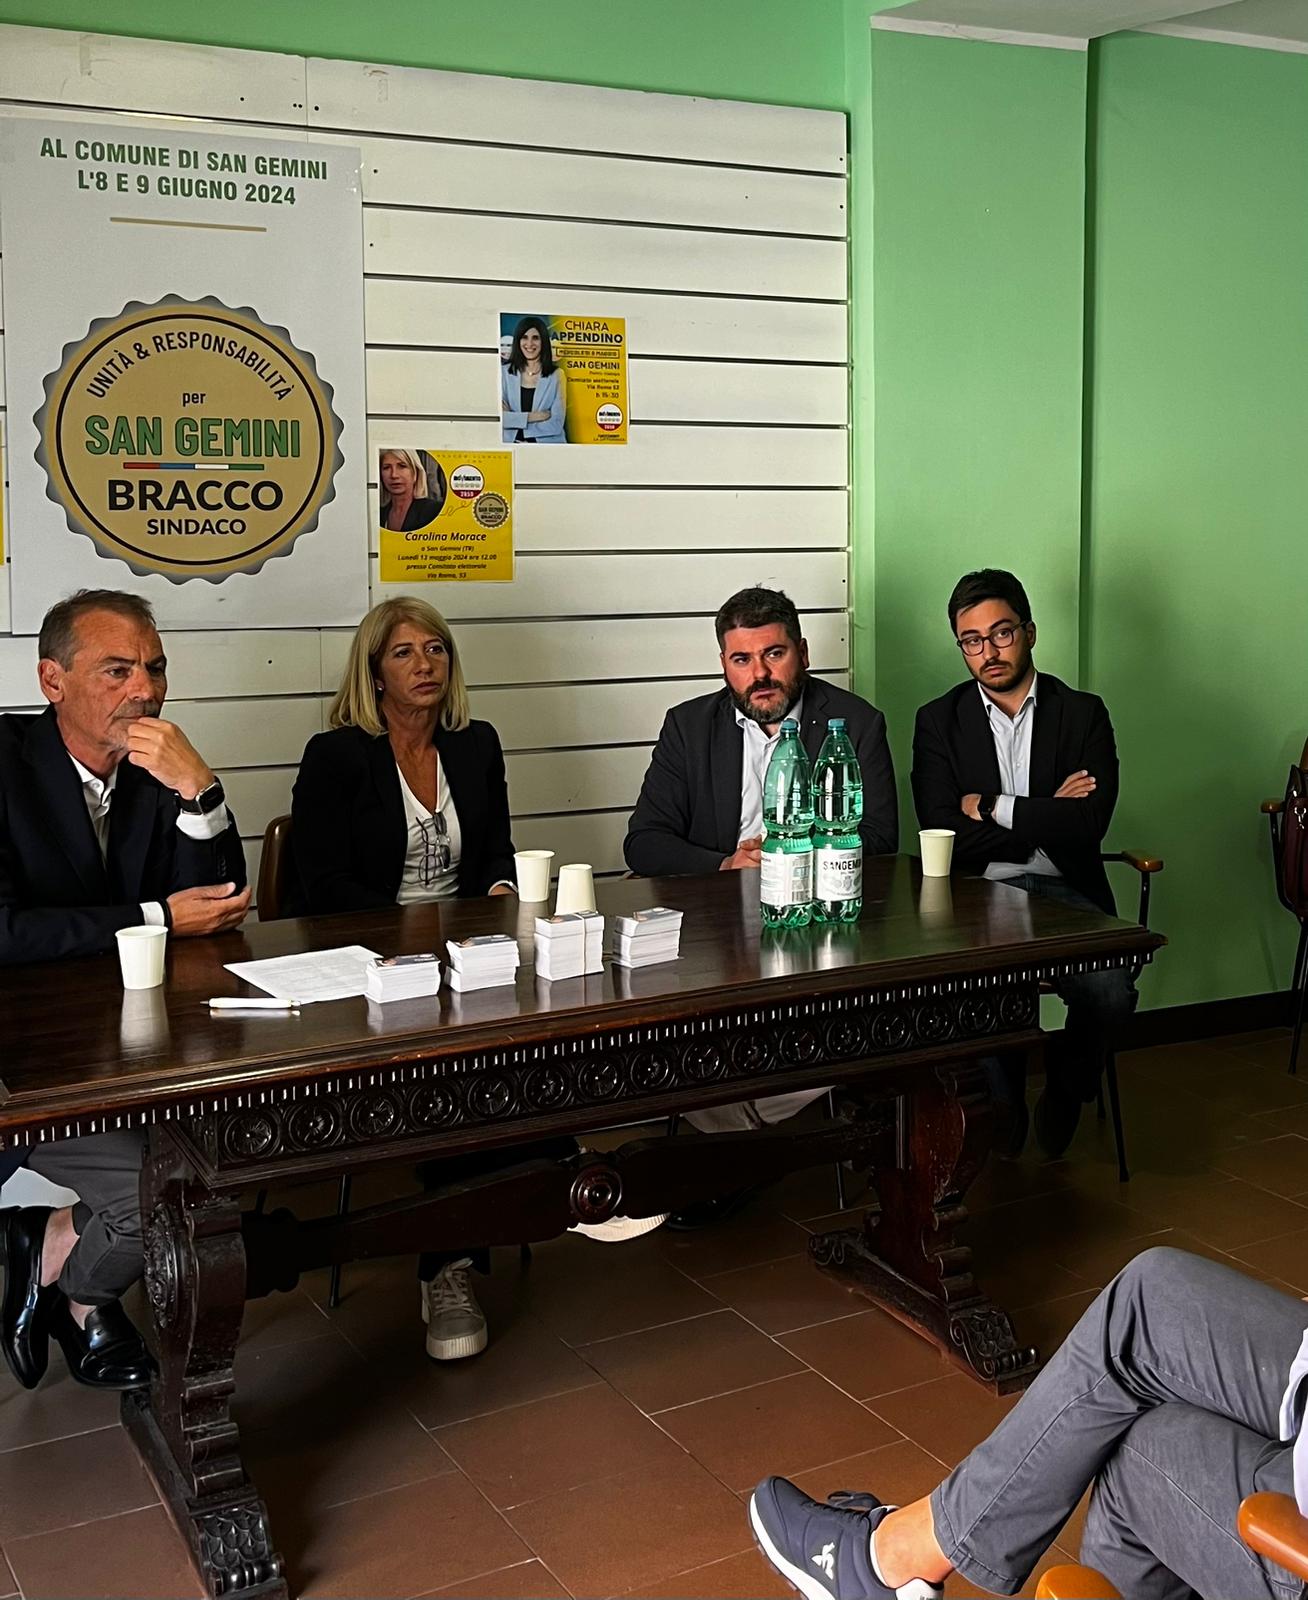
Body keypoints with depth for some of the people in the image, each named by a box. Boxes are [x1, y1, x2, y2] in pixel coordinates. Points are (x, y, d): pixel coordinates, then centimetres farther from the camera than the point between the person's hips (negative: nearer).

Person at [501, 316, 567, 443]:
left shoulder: (556, 375, 2)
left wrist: (514, 419, -4)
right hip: (512, 443, 2)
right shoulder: (505, 372, 7)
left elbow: (556, 425, -5)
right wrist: (531, 417, -10)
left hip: (547, 443, -2)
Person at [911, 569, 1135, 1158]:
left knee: (1110, 993, -28)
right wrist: (1046, 819, -4)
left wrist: (993, 807, -5)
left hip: (1064, 894, 1)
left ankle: (1064, 1094, 6)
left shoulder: (1083, 713, 9)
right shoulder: (938, 722, 8)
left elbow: (1088, 824, -6)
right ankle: (1004, 1107, -1)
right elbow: (948, 839, -4)